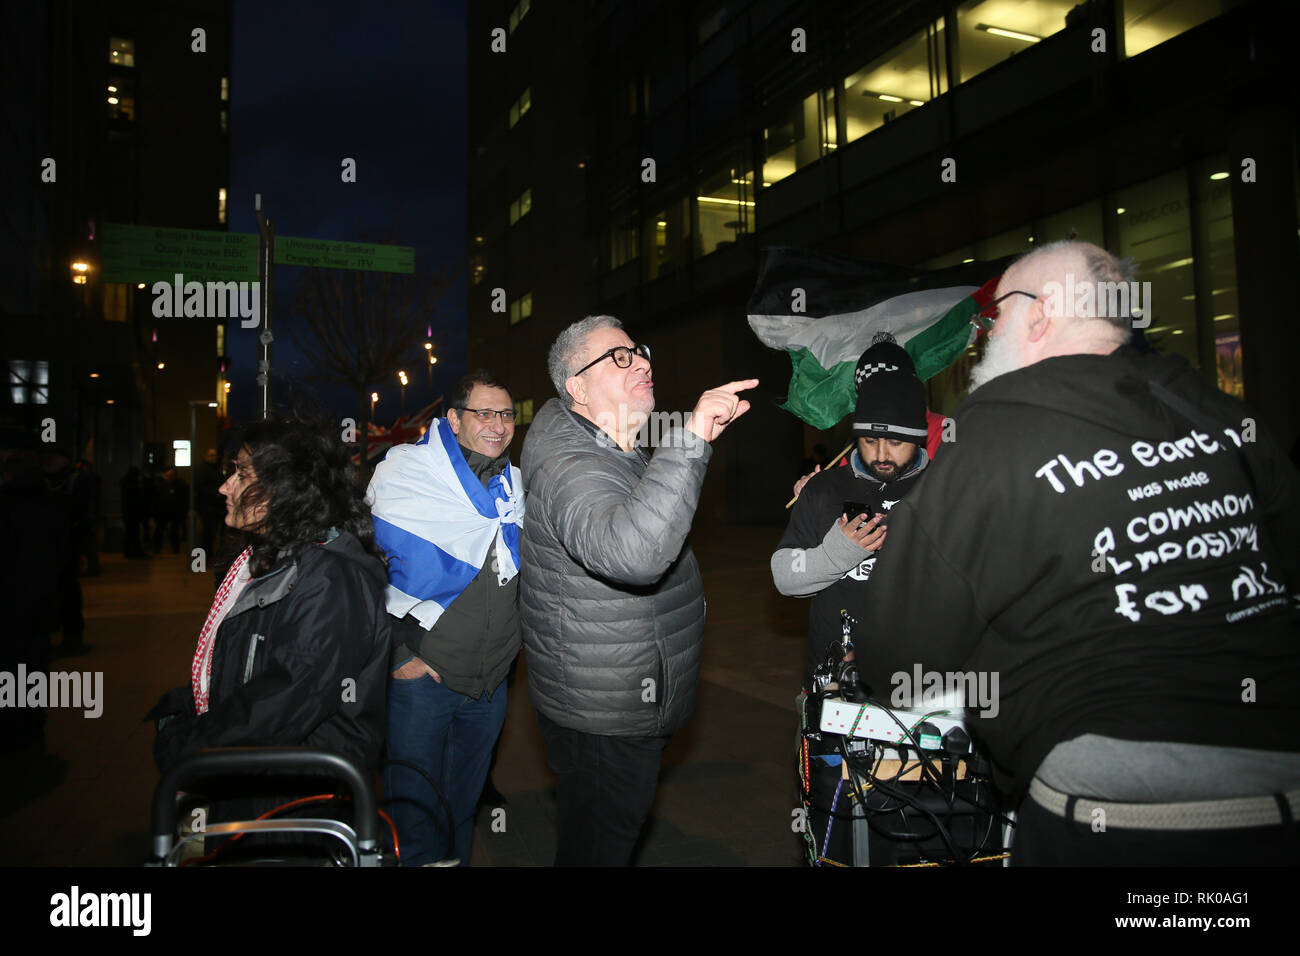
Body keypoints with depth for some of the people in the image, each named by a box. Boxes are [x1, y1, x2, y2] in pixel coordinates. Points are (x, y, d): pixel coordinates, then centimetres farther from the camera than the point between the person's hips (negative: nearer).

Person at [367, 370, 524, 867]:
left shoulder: (515, 485, 6)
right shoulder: (406, 474, -12)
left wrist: (509, 640, 12)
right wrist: (396, 653, -12)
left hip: (491, 678, 5)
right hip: (420, 676, -5)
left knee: (463, 806, 21)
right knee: (415, 813, 8)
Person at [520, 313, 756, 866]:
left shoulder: (617, 453, 11)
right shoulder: (568, 466, -25)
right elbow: (630, 553, -47)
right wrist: (691, 438, -46)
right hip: (604, 720, -10)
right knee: (598, 847, 8)